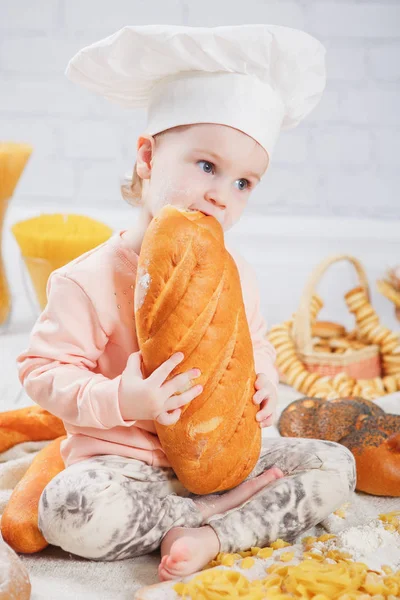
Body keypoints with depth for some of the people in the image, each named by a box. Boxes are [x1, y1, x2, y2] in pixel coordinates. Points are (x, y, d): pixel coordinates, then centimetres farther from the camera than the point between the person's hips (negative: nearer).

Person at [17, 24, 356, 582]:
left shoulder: (235, 275, 3)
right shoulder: (90, 280, -14)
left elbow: (256, 345, 18)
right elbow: (43, 369, -11)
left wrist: (265, 380, -5)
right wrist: (118, 400, -27)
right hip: (128, 459, -4)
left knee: (335, 465, -6)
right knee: (68, 508, -33)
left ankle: (211, 536, -17)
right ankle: (214, 510, -12)